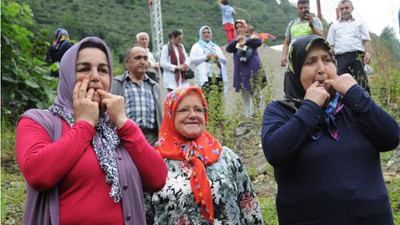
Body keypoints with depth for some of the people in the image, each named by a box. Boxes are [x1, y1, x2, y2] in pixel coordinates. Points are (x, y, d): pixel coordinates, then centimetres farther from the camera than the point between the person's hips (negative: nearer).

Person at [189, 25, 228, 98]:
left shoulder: (216, 47, 25)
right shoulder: (197, 46, 13)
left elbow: (224, 60, 17)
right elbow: (192, 60, -3)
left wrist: (218, 57, -3)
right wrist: (205, 57, -10)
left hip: (218, 76, 4)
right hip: (204, 77, -4)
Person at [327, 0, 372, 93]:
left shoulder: (359, 23, 18)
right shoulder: (334, 25, 20)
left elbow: (366, 40, 10)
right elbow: (331, 44, 14)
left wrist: (367, 53, -6)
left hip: (357, 55, 0)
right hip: (341, 57, 1)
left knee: (360, 82, -6)